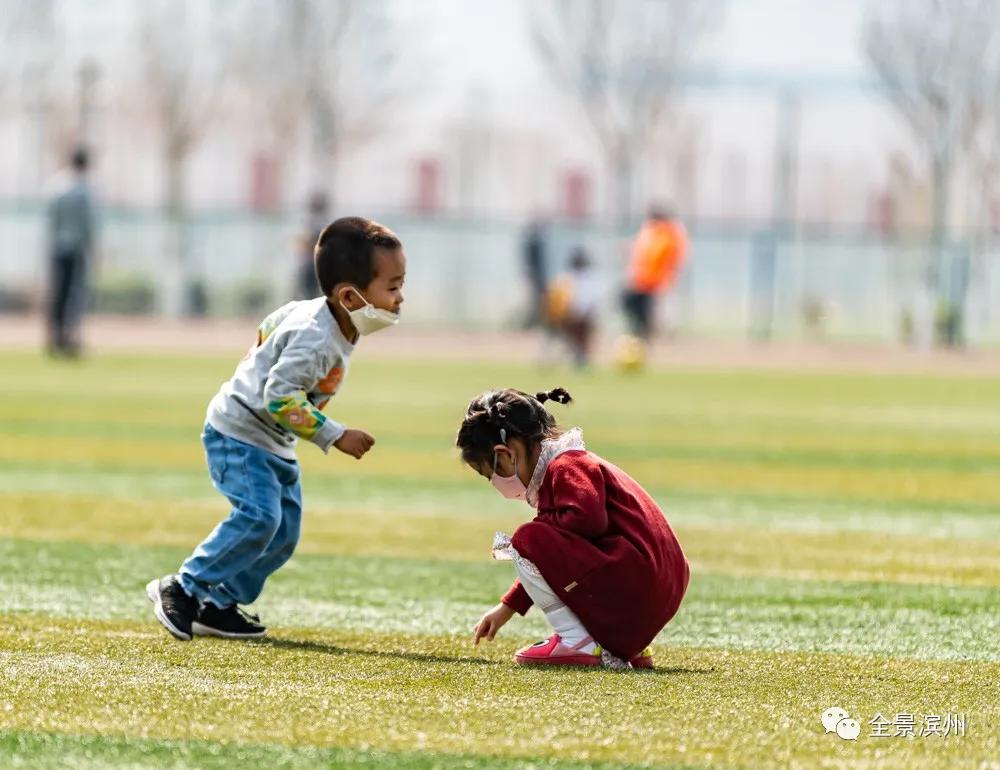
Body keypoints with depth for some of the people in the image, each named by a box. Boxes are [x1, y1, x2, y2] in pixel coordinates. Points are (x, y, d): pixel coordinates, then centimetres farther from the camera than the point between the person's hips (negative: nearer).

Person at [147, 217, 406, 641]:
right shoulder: (315, 340, -29)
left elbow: (269, 326, 17)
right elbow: (280, 398, -35)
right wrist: (335, 436, -32)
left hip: (274, 445, 10)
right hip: (238, 434, -10)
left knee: (284, 531, 7)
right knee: (259, 515, -24)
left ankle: (219, 606, 13)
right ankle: (183, 589, -13)